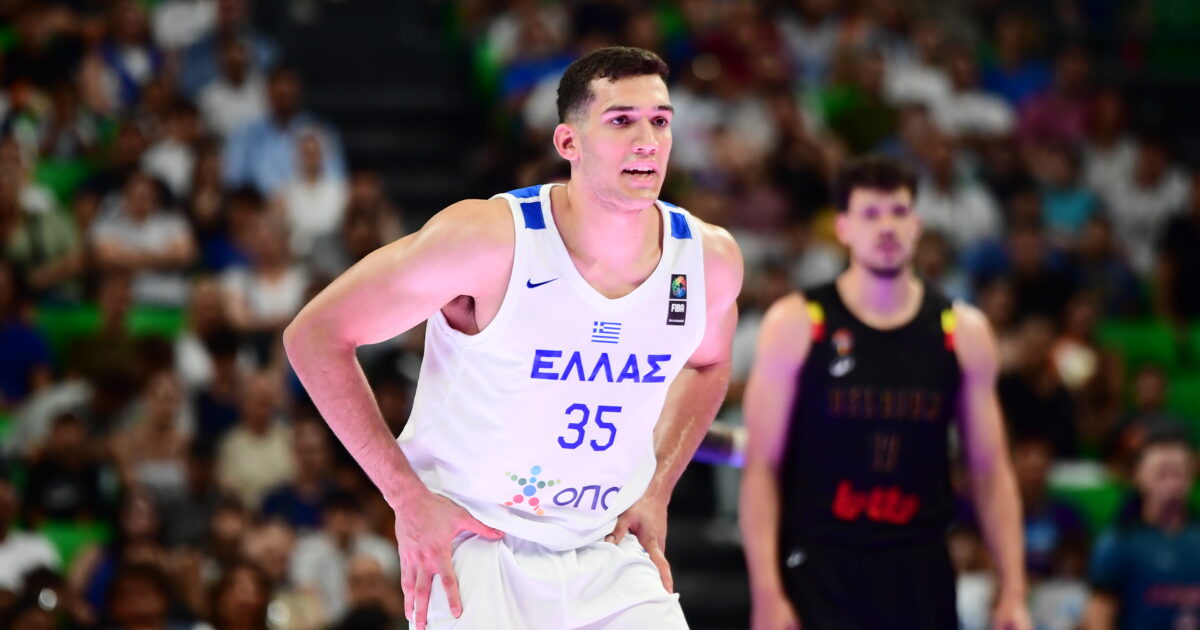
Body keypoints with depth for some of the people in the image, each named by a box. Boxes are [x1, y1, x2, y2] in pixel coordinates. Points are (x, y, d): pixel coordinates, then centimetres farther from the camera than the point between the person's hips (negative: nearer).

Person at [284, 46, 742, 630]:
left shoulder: (711, 258, -5)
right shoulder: (490, 239, -20)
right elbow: (314, 334, -13)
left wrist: (657, 492, 8)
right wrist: (408, 499, -14)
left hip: (608, 551, 5)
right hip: (469, 538, -5)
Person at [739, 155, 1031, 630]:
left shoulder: (963, 332, 6)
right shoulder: (795, 325, -2)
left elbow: (991, 470, 10)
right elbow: (761, 467, -3)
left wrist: (1013, 592, 2)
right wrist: (766, 592, -11)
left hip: (920, 573, 3)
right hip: (821, 571, -3)